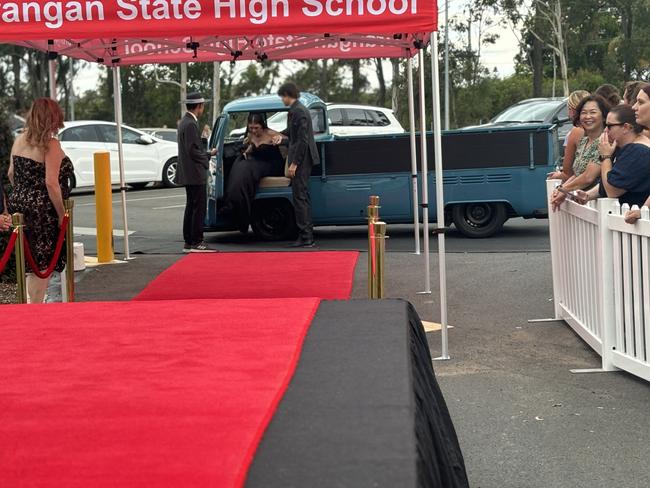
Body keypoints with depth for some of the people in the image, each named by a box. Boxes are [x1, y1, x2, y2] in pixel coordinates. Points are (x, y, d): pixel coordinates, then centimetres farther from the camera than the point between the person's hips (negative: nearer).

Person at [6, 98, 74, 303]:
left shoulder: (20, 140, 7)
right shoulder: (51, 144, -15)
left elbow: (12, 174, 14)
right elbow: (51, 183, -20)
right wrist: (62, 213, -13)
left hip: (18, 204, 7)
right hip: (42, 211, -7)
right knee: (44, 263, 2)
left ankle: (30, 303, 25)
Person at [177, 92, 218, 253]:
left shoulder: (185, 122, 14)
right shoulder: (190, 124, -17)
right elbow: (193, 151, -21)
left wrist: (208, 153, 20)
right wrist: (207, 158, -8)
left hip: (189, 175, 11)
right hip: (195, 174, -11)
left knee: (191, 208, 13)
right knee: (199, 208, -7)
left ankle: (189, 242, 17)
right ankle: (196, 242, -6)